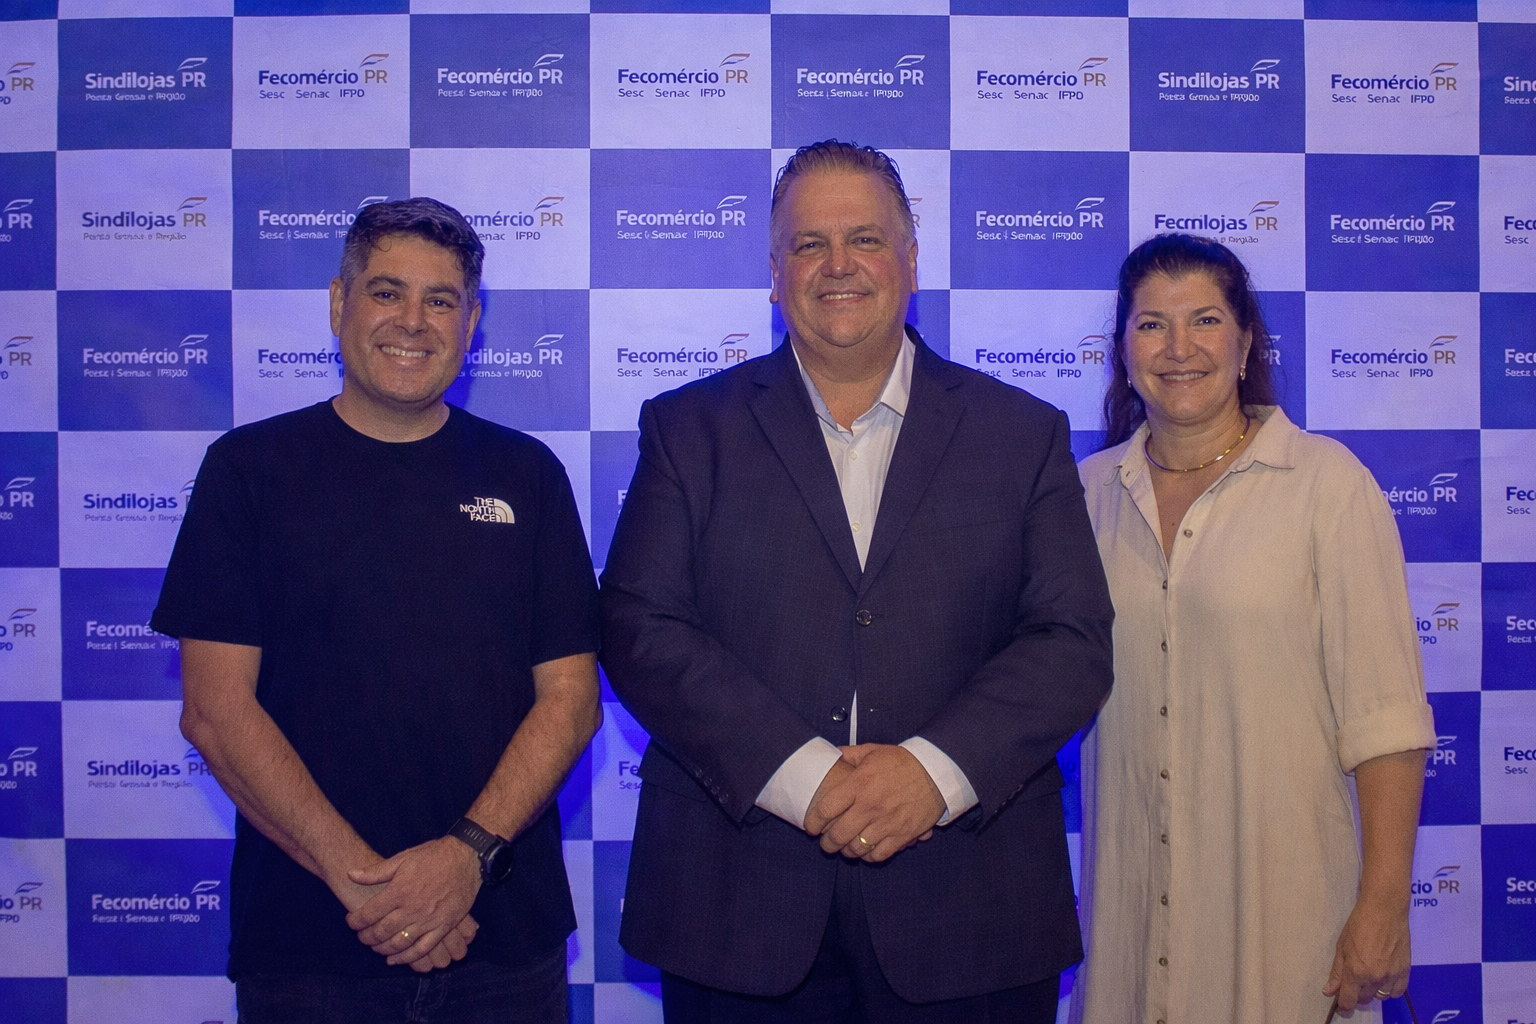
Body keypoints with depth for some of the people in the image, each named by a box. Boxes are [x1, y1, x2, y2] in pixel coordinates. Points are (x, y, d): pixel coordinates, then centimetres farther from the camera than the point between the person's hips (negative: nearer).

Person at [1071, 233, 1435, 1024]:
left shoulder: (1328, 481, -8)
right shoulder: (1089, 491, 3)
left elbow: (1383, 713, -10)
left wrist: (1384, 906, -13)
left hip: (1280, 891, -3)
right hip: (1129, 892, 3)